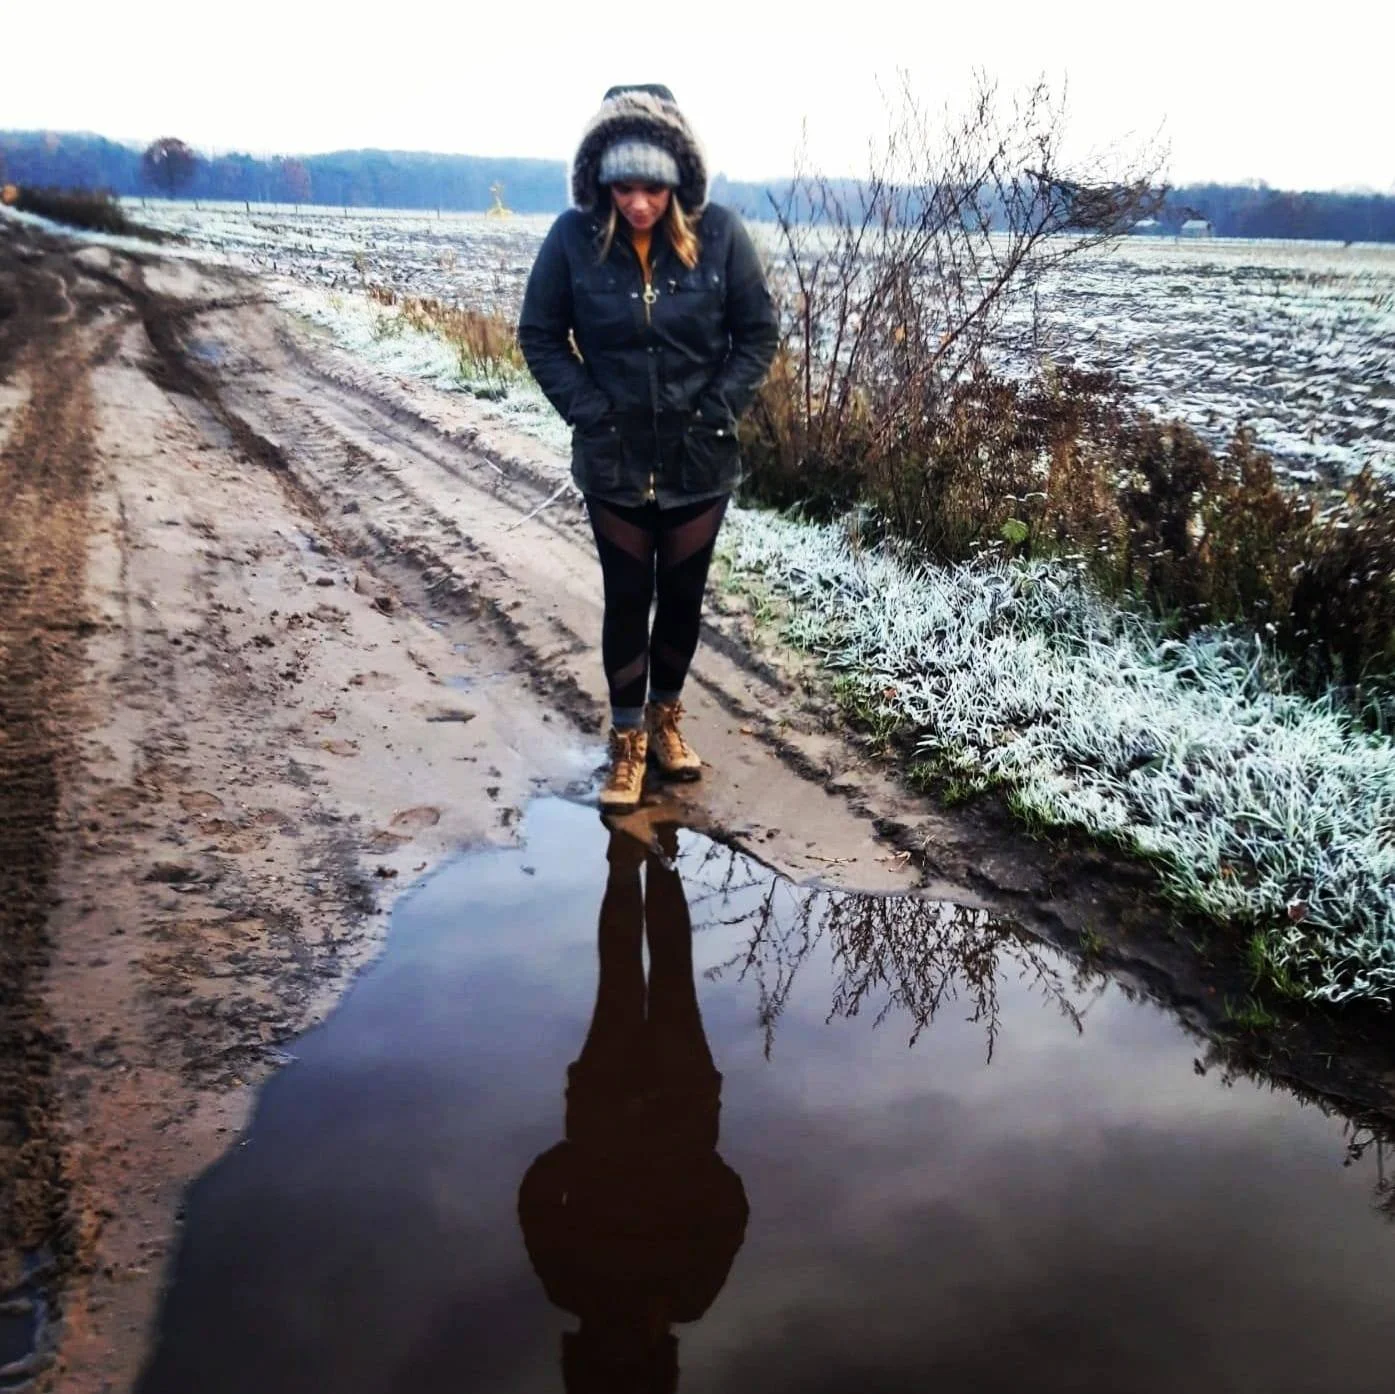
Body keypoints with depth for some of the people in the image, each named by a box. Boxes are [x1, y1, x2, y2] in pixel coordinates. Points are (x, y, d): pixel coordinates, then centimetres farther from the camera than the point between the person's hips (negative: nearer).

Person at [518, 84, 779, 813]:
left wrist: (719, 411, -10)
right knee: (627, 599, 7)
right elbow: (540, 337, -2)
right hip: (614, 462, -1)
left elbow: (758, 333, -2)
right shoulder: (574, 238, -11)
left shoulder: (718, 233, -10)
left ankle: (666, 717, 35)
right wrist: (587, 411, -11)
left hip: (700, 461, 1)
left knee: (684, 596, 13)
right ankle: (627, 738, 23)